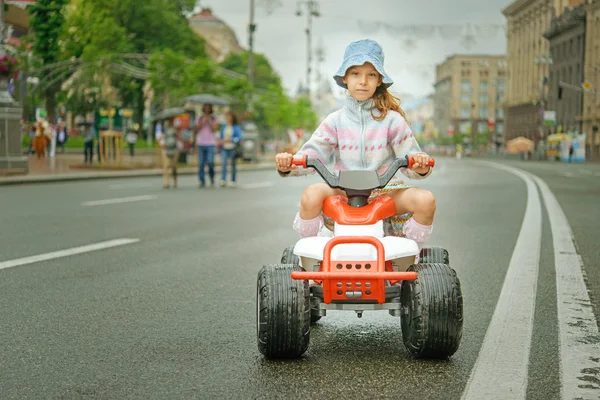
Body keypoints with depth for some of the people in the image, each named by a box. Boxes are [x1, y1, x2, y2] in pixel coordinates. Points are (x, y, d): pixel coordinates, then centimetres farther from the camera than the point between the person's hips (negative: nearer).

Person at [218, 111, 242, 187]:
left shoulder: (236, 127, 0)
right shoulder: (223, 126, 14)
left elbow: (239, 138, -7)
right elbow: (220, 136, 23)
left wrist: (230, 140, -17)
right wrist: (220, 140, 0)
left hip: (232, 148, -3)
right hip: (224, 148, 3)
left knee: (233, 164, 3)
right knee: (223, 163, -14)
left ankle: (233, 181, 10)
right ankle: (223, 180, -20)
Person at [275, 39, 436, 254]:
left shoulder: (392, 120, 4)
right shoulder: (335, 121, 6)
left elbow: (409, 159, 0)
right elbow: (311, 155, 0)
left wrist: (420, 166, -24)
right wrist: (288, 165, -22)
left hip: (385, 192, 0)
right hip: (343, 193, 0)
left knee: (425, 200, -28)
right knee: (312, 194, -33)